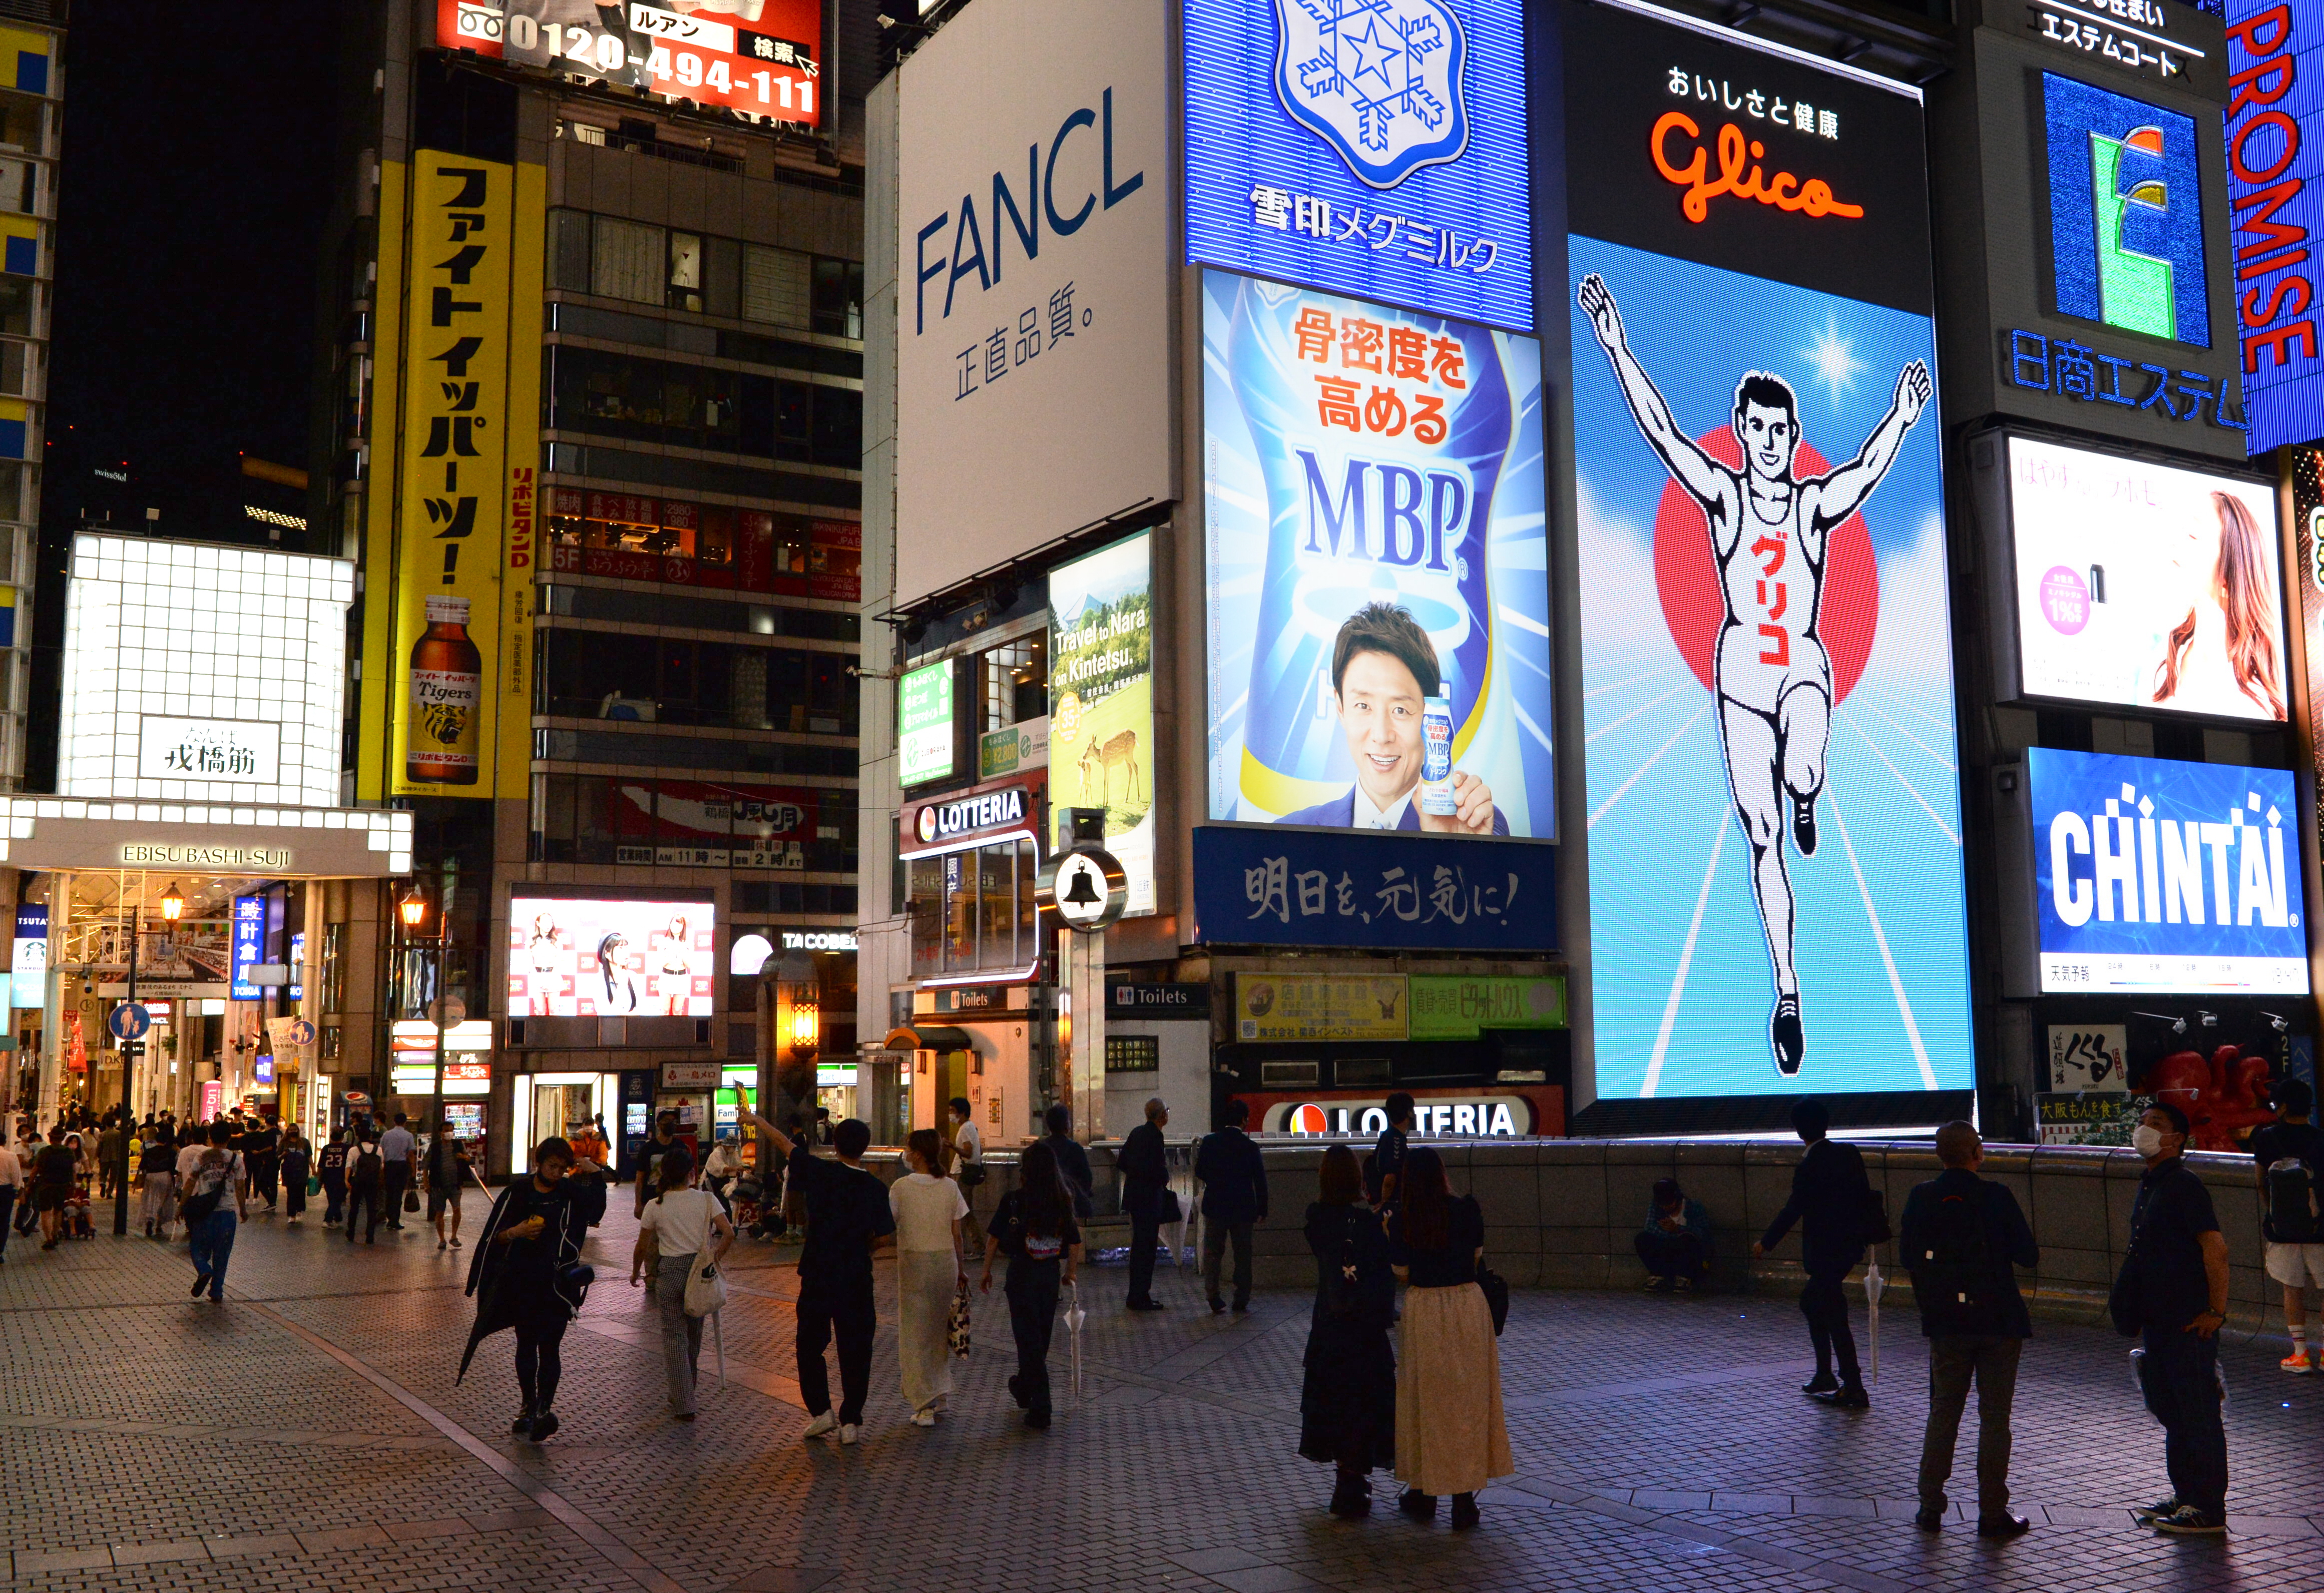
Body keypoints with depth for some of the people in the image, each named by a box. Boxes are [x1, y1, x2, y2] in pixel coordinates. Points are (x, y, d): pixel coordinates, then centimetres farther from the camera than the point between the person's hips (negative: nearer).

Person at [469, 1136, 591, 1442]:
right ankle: (529, 1406, 20)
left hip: (556, 1283, -2)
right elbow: (496, 1236, 0)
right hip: (521, 1282, 2)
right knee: (526, 1345, 10)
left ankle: (545, 1405, -11)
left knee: (549, 1346, -9)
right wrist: (517, 1232, -18)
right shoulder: (517, 1192, 2)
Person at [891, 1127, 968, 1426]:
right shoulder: (950, 1187, 0)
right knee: (939, 1329, 18)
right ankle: (939, 1396, 24)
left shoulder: (901, 1187, -10)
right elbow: (957, 1234, 4)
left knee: (914, 1334, 4)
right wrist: (960, 1269, 14)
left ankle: (925, 1406, 1)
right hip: (946, 1261, 4)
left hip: (913, 1263, -3)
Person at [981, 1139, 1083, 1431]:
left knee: (1028, 1338, 1)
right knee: (1041, 1337, 20)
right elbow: (1075, 1242, 2)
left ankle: (1040, 1409, -2)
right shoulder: (1063, 1201, -3)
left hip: (1023, 1273, -4)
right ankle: (1024, 1388, 40)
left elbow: (994, 1238, -6)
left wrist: (987, 1271, 7)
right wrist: (1070, 1273, 17)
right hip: (1051, 1274, 4)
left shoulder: (1013, 1201, -12)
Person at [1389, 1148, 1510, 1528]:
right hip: (1467, 1306, 0)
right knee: (1467, 1398, 8)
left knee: (1423, 1399, 13)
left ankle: (1422, 1493, 22)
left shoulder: (1402, 1219, -8)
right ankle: (1464, 1498, 10)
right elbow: (1477, 1254, 3)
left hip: (1423, 1309, 0)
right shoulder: (1466, 1208, -9)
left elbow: (1402, 1270, -1)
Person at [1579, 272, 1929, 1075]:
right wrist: (1617, 349, -14)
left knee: (1803, 773, -33)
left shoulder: (1817, 504, 5)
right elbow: (1660, 430, -7)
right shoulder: (1721, 495, 2)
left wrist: (1901, 420, -24)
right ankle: (1788, 993, 9)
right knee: (1762, 838, 0)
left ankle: (1806, 795, 8)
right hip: (1741, 668, 0)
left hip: (1805, 666, 0)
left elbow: (1867, 470, -9)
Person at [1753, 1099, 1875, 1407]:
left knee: (1834, 1316, 0)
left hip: (1826, 1251, -8)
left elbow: (1793, 1210, -13)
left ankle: (1855, 1389, 4)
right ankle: (1824, 1376, 27)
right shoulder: (1850, 1153, 1)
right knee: (1811, 1303, 22)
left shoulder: (1809, 1166, -19)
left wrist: (1766, 1243, -1)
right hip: (1852, 1242, 8)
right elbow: (1866, 1195, 8)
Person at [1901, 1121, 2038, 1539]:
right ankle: (1992, 1513, 9)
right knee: (1994, 1418, 5)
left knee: (1943, 1414, 12)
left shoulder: (1921, 1198, -3)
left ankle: (1931, 1508, 14)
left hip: (1946, 1325, 3)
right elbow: (2028, 1255, -10)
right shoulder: (1995, 1198, -13)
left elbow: (1909, 1258, 5)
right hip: (1999, 1321, -3)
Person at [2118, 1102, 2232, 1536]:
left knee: (2198, 1414, -2)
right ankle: (2185, 1496, 26)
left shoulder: (2184, 1184, -15)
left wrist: (2216, 1312, -19)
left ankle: (2209, 1509, 5)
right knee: (2172, 1413, 16)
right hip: (2158, 1321, 10)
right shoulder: (2149, 1185, 13)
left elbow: (2215, 1248, -20)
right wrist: (2127, 1305, 21)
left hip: (2189, 1322, -10)